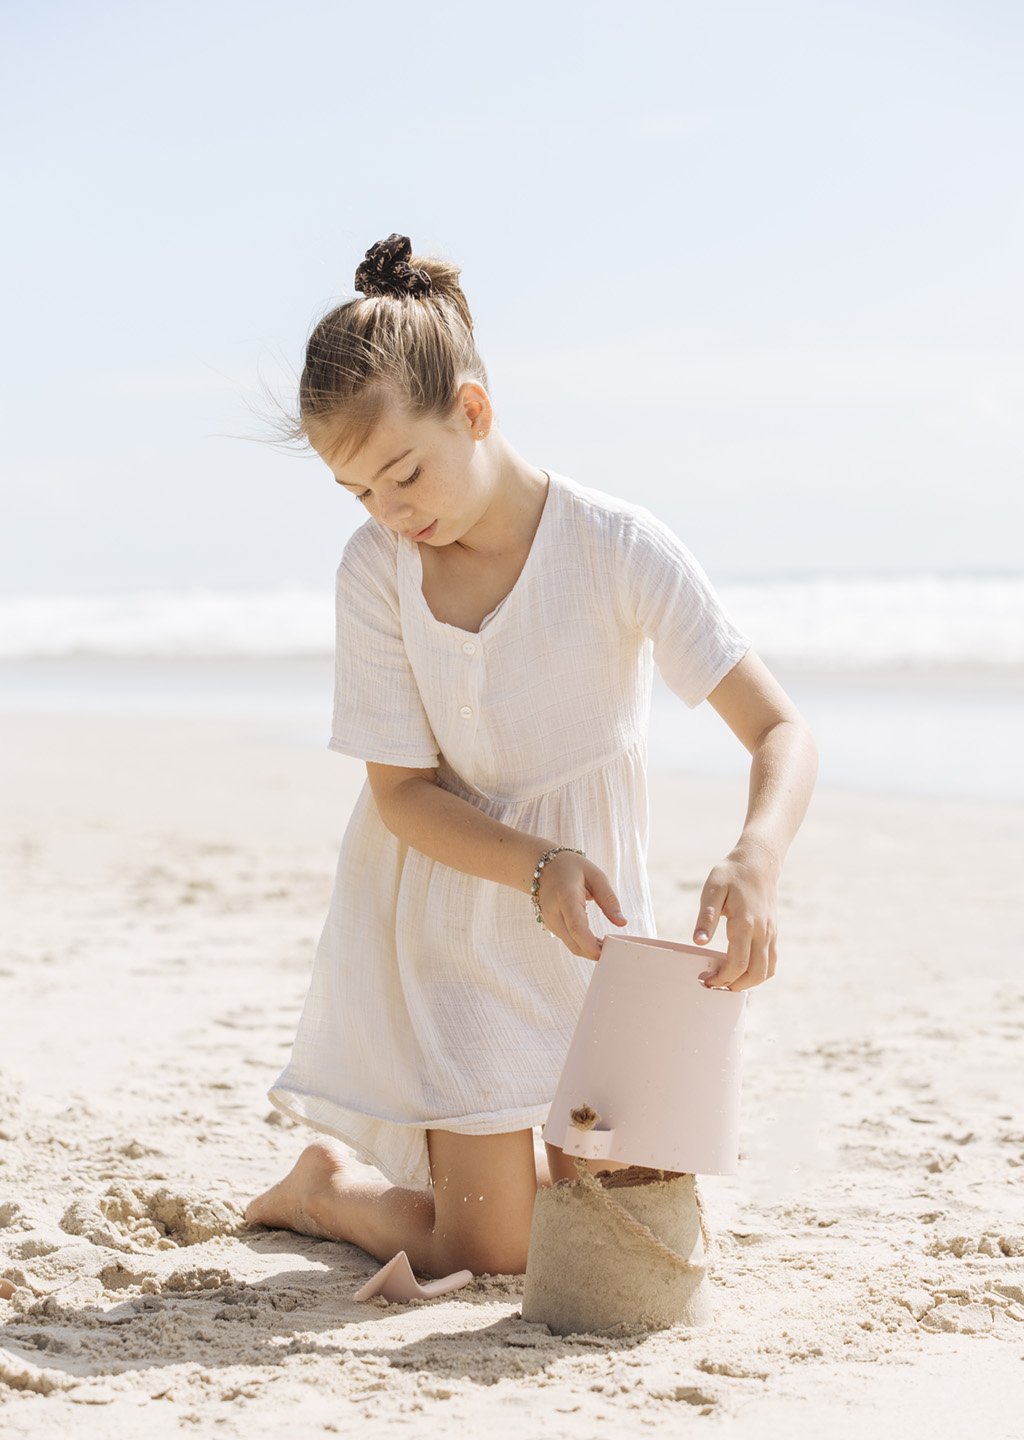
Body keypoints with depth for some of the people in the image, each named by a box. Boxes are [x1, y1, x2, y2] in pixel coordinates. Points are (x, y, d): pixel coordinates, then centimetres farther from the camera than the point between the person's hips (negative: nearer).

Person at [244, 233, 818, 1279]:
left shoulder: (618, 549, -19)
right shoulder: (375, 569, -14)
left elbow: (781, 733, -22)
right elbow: (401, 791, -11)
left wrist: (754, 864, -42)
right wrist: (540, 870, -29)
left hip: (591, 921, 1)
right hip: (449, 909, -1)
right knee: (491, 1253, -4)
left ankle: (484, 1156, 37)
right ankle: (325, 1188, 25)